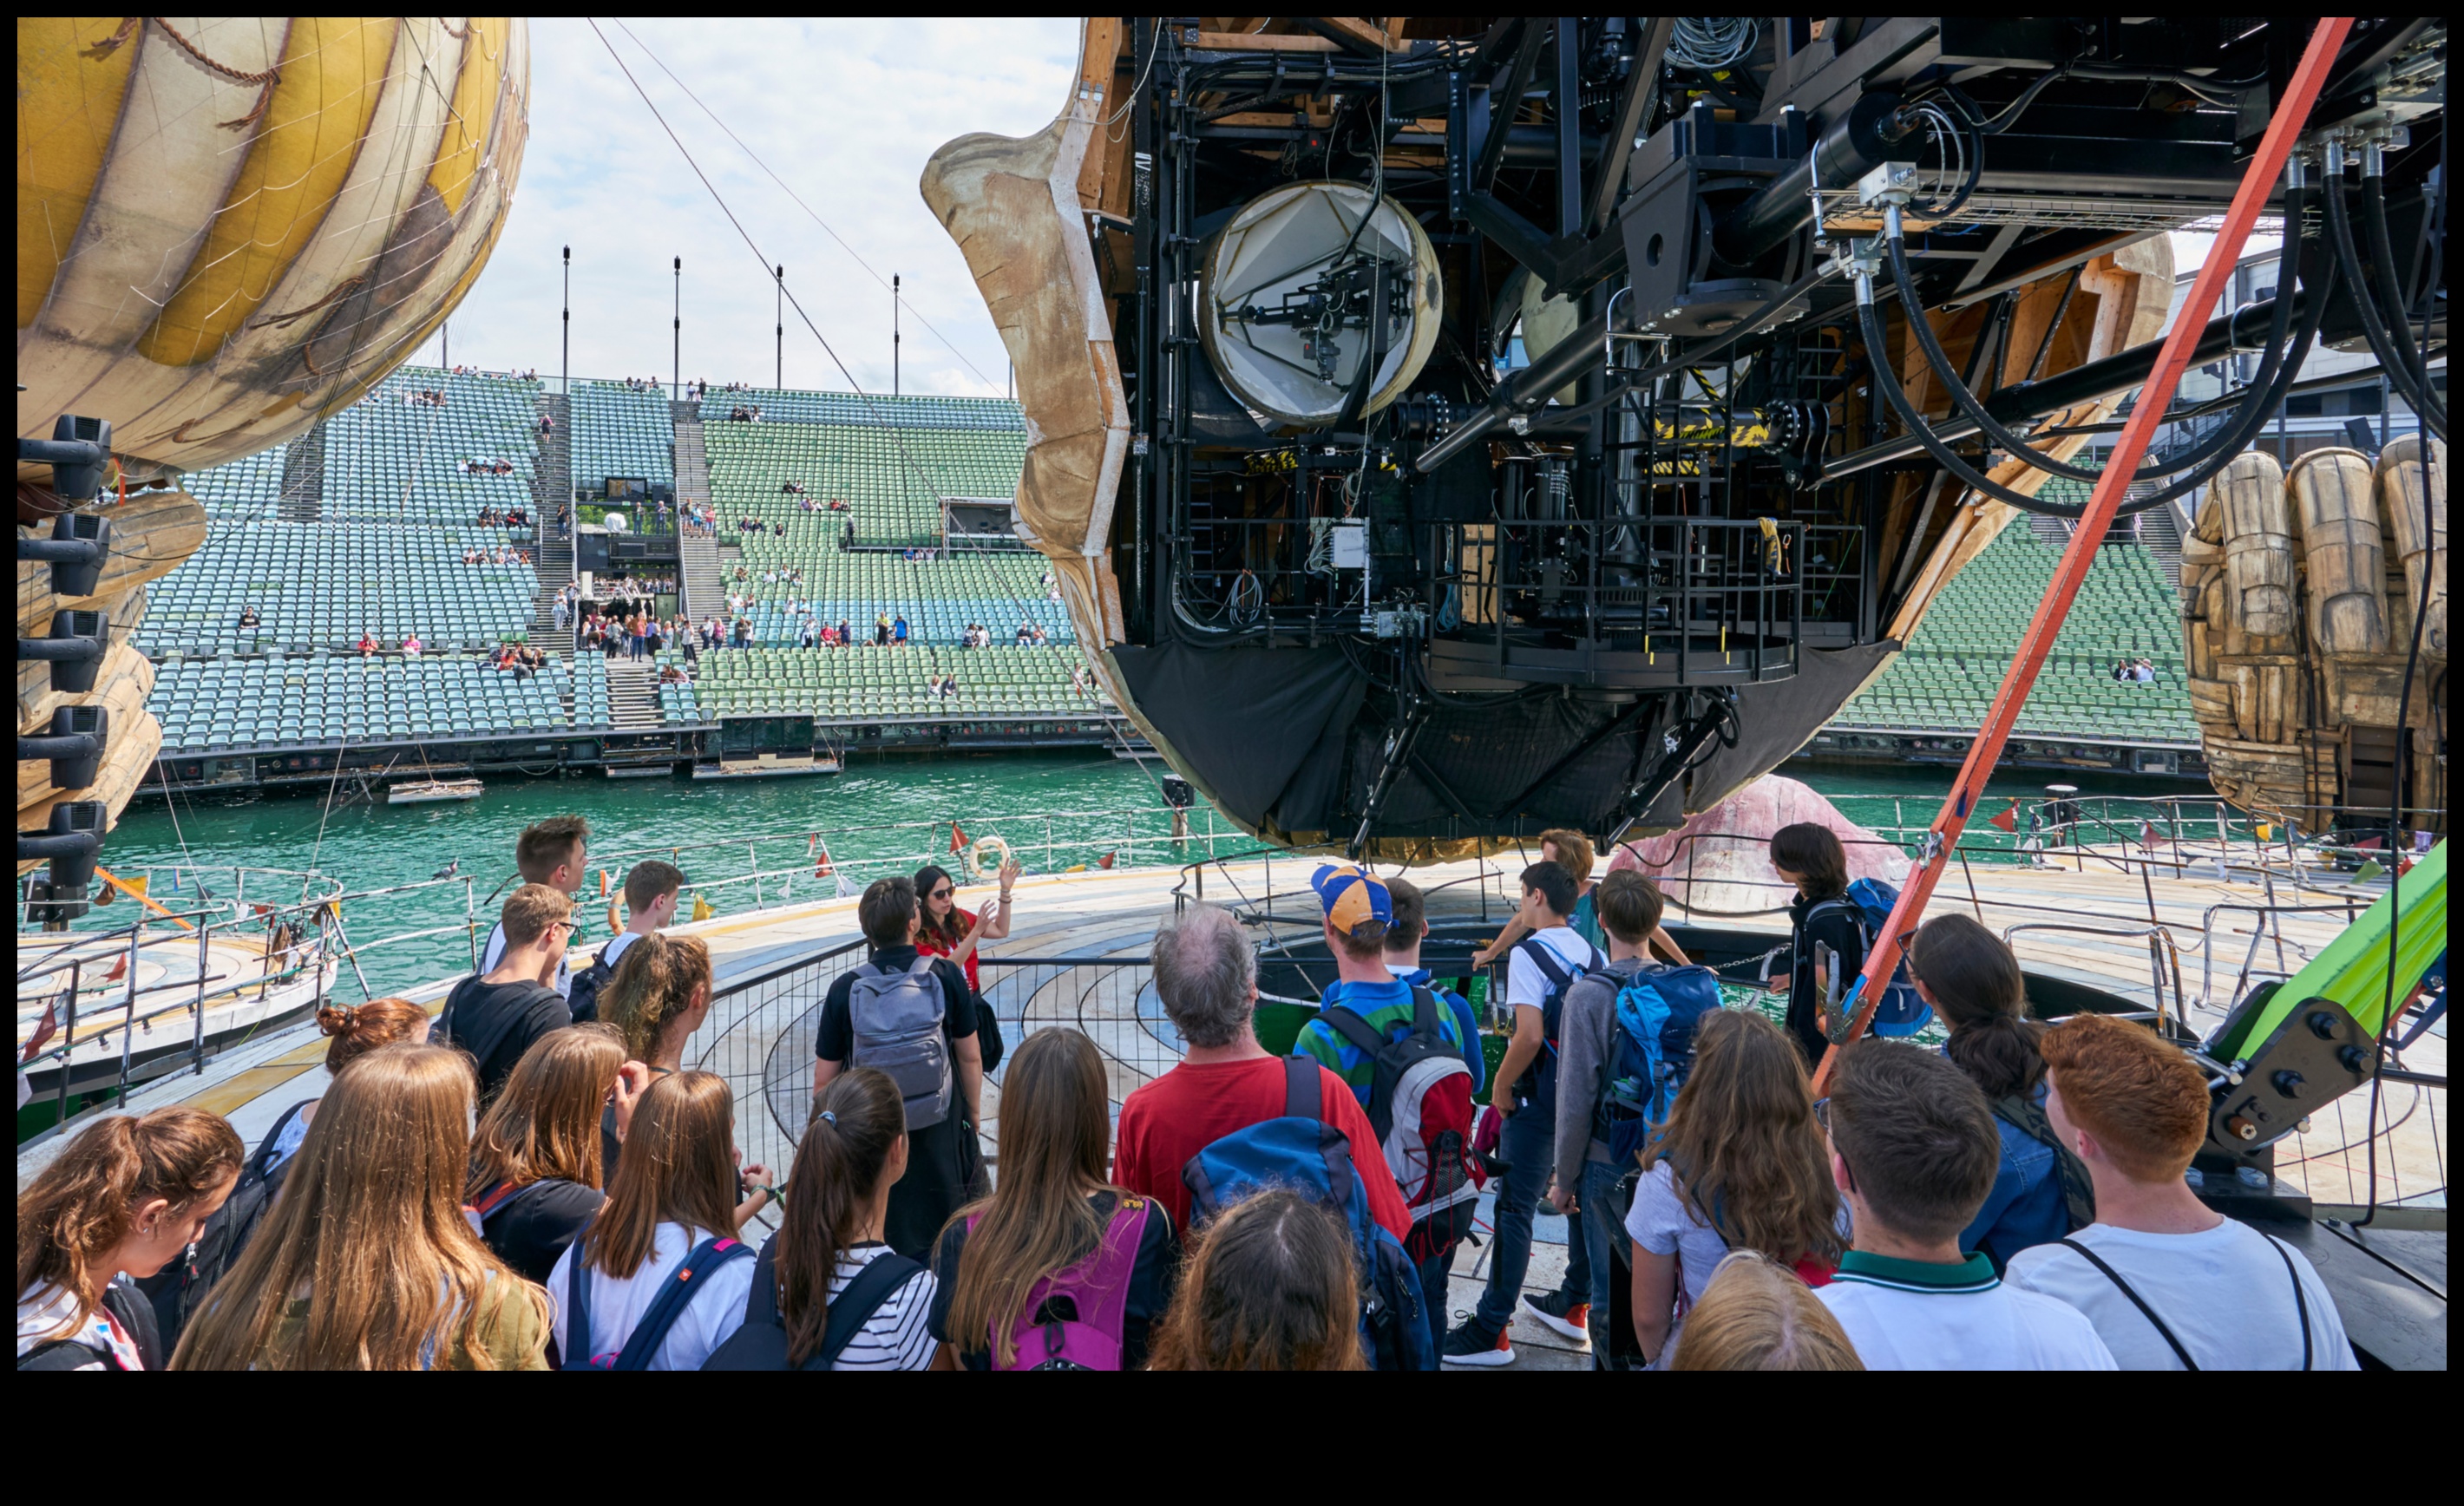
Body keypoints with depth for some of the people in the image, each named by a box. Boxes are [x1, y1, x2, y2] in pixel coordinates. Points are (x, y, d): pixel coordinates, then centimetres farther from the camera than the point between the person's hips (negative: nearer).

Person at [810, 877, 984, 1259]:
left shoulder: (845, 990, -10)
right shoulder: (945, 976, -10)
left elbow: (823, 1081, -5)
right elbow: (970, 1058, -1)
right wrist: (973, 1113, 14)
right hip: (942, 1139, 0)